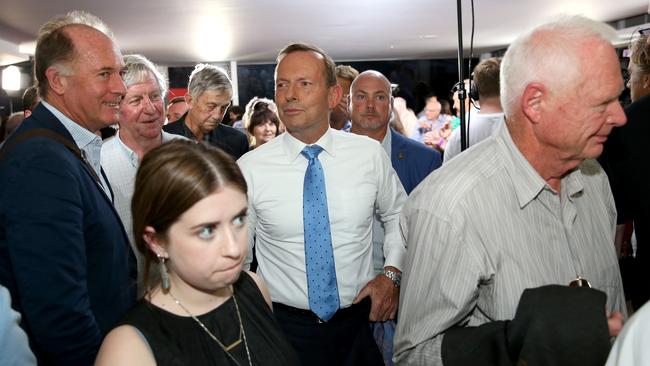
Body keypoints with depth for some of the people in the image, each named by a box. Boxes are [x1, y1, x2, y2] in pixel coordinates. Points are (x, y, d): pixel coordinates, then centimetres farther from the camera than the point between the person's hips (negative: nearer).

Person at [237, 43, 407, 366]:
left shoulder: (370, 154, -6)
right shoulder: (249, 168, -10)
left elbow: (397, 215, 11)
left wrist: (392, 273, -2)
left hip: (359, 323, 2)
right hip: (284, 325, -1)